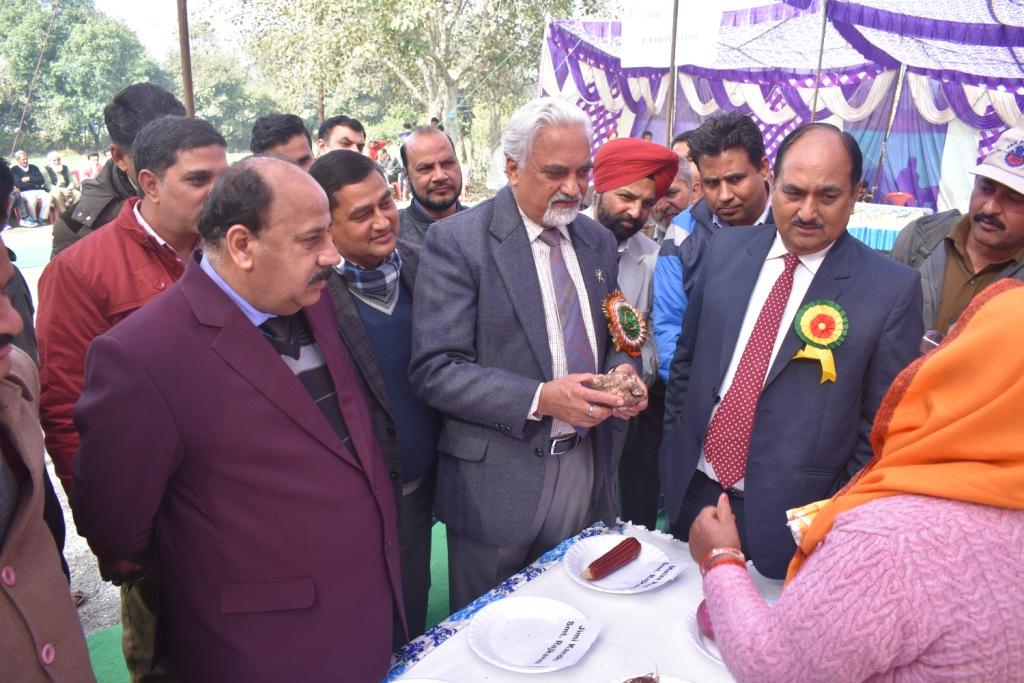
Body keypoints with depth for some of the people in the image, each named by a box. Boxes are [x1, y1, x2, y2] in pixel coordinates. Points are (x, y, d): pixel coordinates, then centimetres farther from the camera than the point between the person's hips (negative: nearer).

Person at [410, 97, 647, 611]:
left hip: (585, 467, 5)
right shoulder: (457, 240, -12)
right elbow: (434, 369, -17)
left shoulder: (598, 241, 7)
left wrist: (622, 371, -6)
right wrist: (539, 399, -25)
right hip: (498, 478, -5)